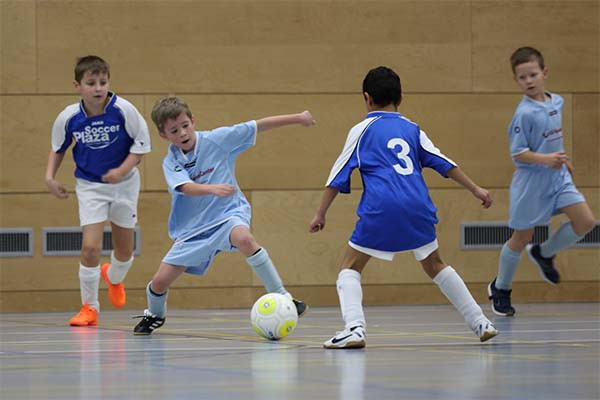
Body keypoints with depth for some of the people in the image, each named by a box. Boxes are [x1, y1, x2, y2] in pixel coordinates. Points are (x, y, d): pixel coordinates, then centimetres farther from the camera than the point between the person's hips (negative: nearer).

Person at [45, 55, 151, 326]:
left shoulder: (123, 110, -21)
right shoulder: (69, 118, -15)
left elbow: (142, 143, -11)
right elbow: (58, 148, 5)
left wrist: (122, 171, -21)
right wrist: (50, 176, -6)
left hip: (124, 183, 1)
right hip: (90, 186, -1)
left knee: (125, 249, 13)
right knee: (90, 246, -15)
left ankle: (114, 278, 50)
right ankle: (89, 307, 2)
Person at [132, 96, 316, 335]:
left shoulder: (216, 140, -7)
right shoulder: (171, 162, -5)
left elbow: (258, 126, -1)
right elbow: (186, 188, -25)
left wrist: (297, 118, -2)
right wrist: (213, 189, -46)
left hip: (228, 214, -2)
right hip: (192, 229, 2)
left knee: (243, 238, -39)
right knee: (160, 281, 0)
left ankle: (282, 297, -32)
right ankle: (155, 314, 36)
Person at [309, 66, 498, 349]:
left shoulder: (362, 130, 10)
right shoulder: (412, 129, 18)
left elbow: (339, 176, 9)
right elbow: (444, 163, 16)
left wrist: (320, 214, 14)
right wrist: (476, 190, 23)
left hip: (380, 210, -4)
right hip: (418, 208, 4)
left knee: (350, 267, 6)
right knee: (435, 265, 22)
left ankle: (354, 328, -16)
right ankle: (480, 323, 21)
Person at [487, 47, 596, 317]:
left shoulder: (556, 102, 3)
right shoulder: (524, 114, -20)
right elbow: (518, 153, -20)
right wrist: (546, 159, -32)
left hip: (558, 177, 6)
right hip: (531, 181, -6)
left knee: (586, 221, -7)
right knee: (522, 238, 5)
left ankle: (543, 254, 18)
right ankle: (500, 289, 27)